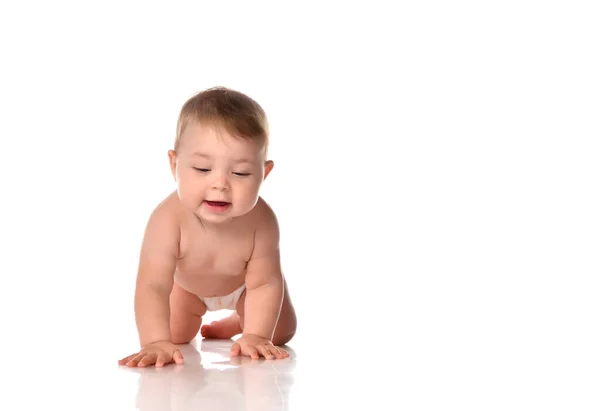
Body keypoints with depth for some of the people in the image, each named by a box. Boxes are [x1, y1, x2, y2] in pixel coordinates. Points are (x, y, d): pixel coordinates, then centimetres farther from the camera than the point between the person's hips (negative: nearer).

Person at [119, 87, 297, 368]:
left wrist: (256, 336, -43)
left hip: (243, 282, 1)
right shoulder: (168, 219, -47)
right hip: (187, 282, 0)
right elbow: (153, 286, -49)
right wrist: (156, 342, -61)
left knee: (280, 333, 8)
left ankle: (236, 322, 39)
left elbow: (264, 284, -34)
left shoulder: (260, 221, -43)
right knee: (176, 335, 9)